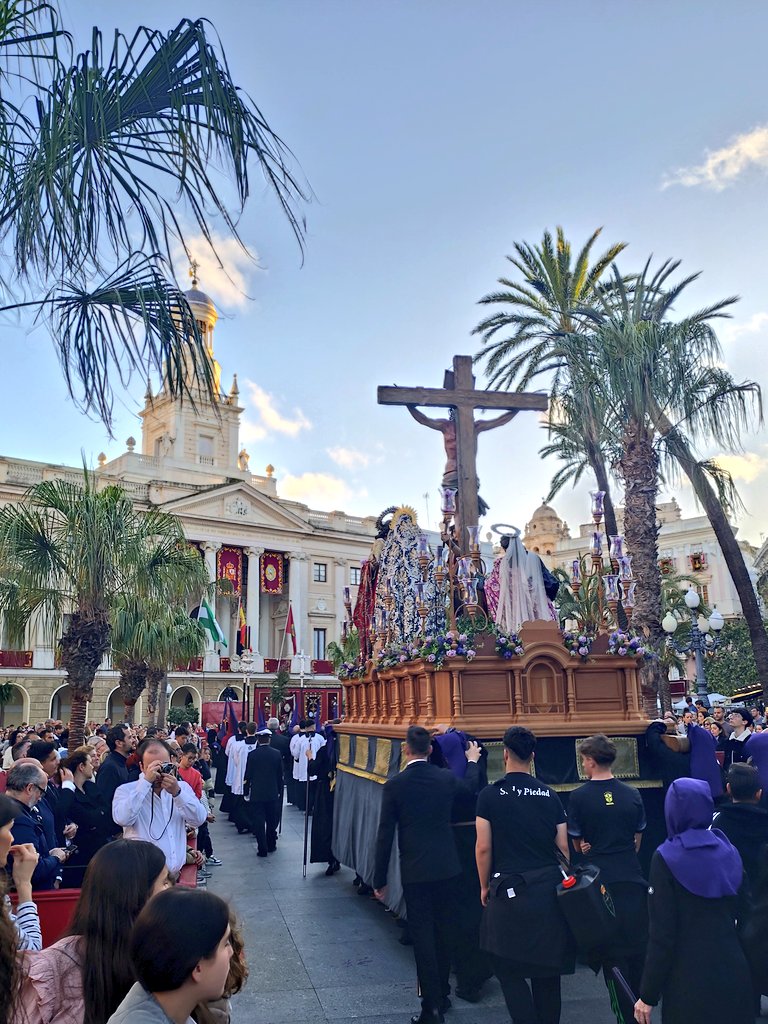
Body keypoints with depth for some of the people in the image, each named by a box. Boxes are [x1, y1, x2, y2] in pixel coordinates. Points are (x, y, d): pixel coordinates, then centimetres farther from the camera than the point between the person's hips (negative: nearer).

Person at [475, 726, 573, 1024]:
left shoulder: (490, 795, -8)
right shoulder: (550, 795, 2)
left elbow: (483, 848, -8)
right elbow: (564, 846, 3)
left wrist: (485, 886, 6)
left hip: (510, 890, -4)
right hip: (550, 888, 4)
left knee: (509, 968, 9)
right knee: (547, 966, 18)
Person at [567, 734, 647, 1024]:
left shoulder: (579, 797, -10)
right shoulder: (632, 794, 0)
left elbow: (577, 843, -1)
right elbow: (637, 839, 10)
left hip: (600, 881, -3)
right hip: (633, 878, 3)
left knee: (613, 949, 8)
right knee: (637, 945, 18)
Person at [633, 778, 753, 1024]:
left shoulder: (666, 858, -14)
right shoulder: (730, 852, 1)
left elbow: (662, 934, -14)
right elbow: (739, 912, 9)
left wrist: (648, 994, -7)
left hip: (689, 979, -5)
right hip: (733, 971, 5)